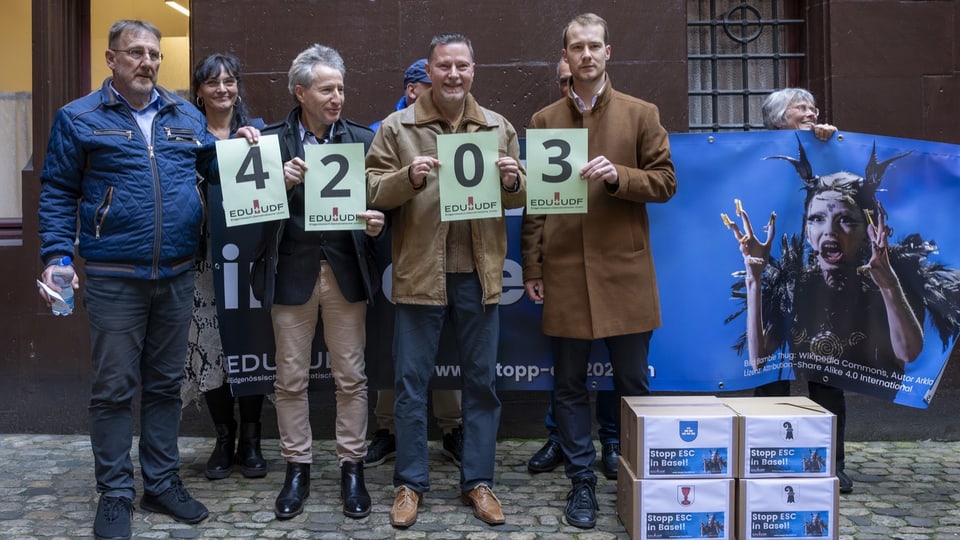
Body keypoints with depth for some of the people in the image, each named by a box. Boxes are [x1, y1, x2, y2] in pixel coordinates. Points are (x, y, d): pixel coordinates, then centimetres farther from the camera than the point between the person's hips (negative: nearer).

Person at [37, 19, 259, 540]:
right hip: (113, 278, -3)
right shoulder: (79, 118, 2)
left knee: (165, 384, 12)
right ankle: (114, 494, 16)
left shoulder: (187, 117, 11)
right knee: (113, 388, 3)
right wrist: (55, 257, -9)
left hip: (178, 276, 4)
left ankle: (162, 483, 25)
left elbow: (215, 169, 18)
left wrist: (241, 146, 0)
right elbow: (58, 194, 1)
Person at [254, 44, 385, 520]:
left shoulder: (362, 139, 4)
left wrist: (376, 224, -18)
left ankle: (352, 467, 21)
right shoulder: (273, 139, 1)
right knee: (290, 379, 7)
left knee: (350, 376, 7)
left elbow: (378, 200, 3)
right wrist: (281, 183, -20)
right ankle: (297, 468, 23)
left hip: (345, 270, 1)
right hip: (292, 271, 0)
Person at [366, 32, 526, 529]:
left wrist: (513, 181, -10)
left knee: (482, 380, 9)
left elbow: (519, 197, 12)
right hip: (419, 272, -2)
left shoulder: (499, 127, 10)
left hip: (479, 272, 2)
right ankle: (410, 483, 21)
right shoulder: (397, 127, 2)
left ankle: (478, 482, 23)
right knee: (410, 381, 5)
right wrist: (408, 177, -20)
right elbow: (372, 191, -2)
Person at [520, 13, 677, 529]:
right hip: (564, 273, 1)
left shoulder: (641, 114, 6)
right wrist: (531, 266, 3)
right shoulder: (544, 120, 10)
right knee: (569, 385, 7)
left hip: (624, 272, -1)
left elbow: (664, 181, 4)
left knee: (633, 383, 7)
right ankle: (581, 482, 21)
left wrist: (618, 175, -15)